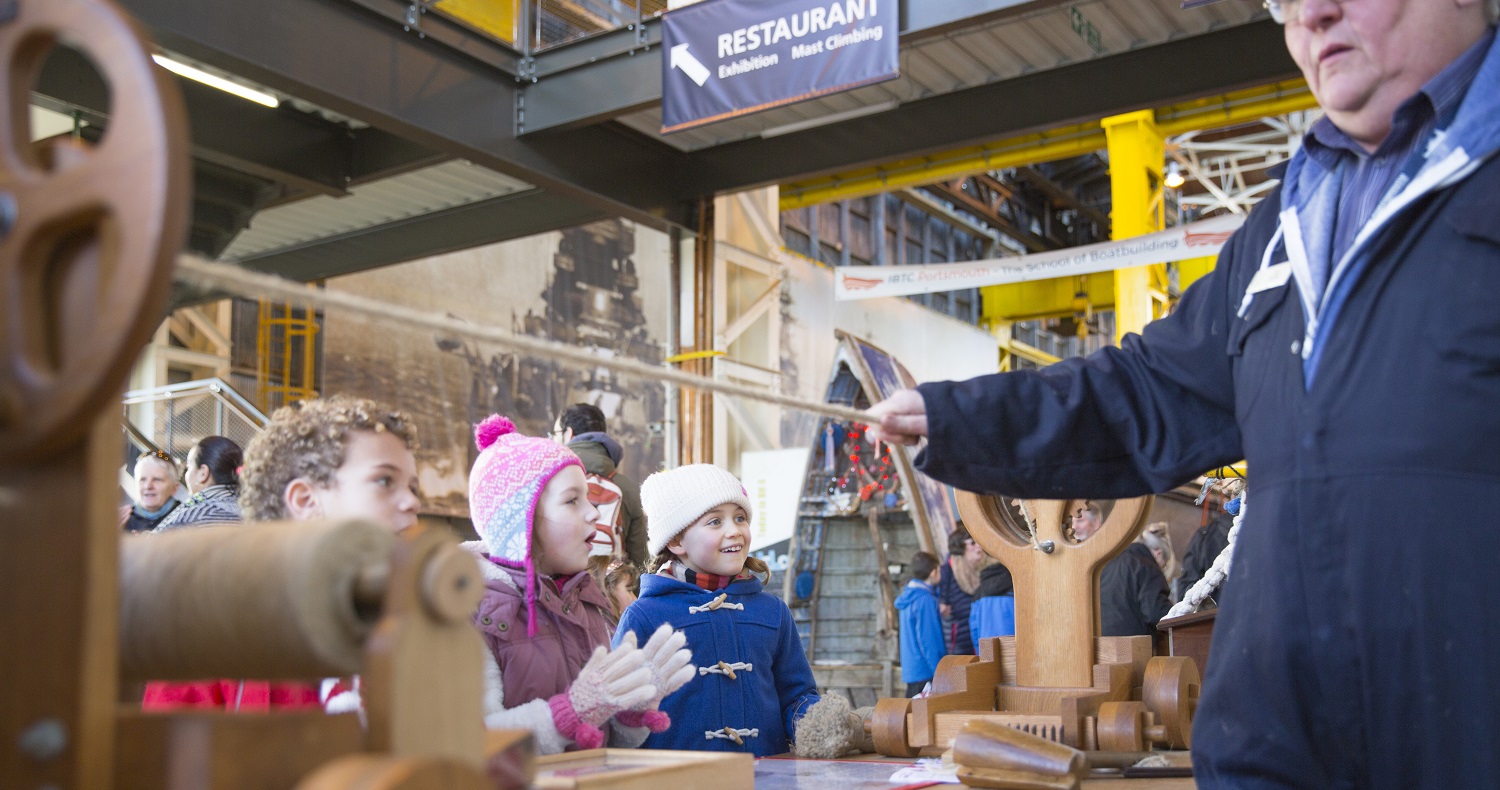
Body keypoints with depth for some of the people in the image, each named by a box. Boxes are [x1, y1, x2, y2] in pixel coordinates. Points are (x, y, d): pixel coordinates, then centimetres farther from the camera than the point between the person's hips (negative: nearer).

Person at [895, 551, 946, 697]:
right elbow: (928, 640, -19)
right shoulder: (925, 600, -17)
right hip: (925, 672, -9)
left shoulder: (908, 596, 10)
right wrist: (939, 672, -15)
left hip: (910, 671, 9)